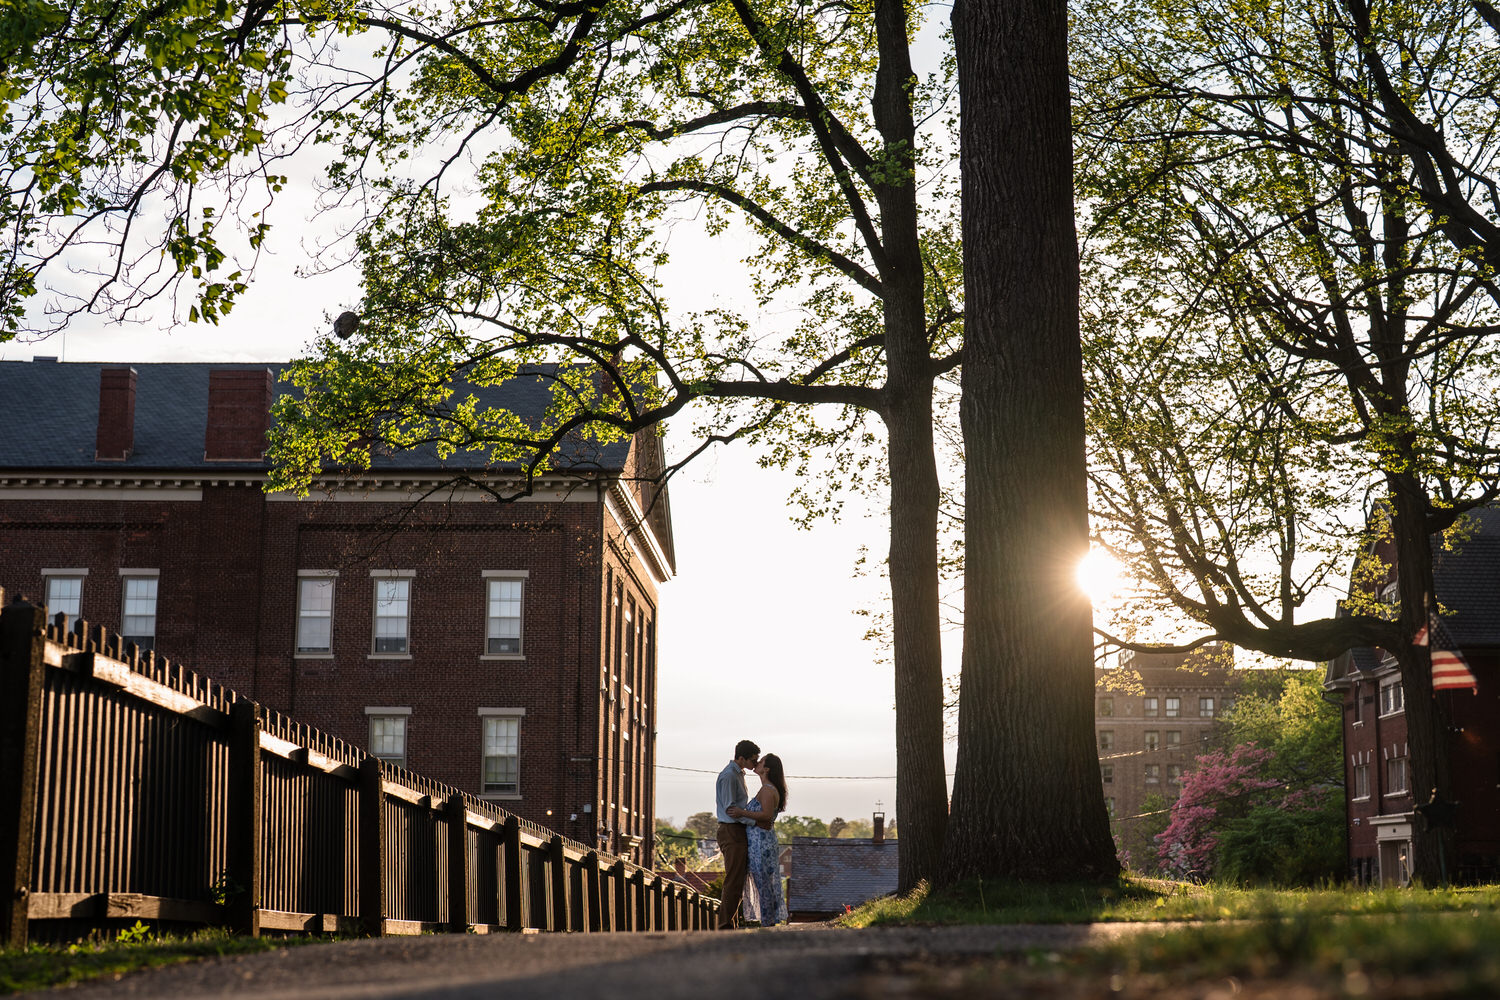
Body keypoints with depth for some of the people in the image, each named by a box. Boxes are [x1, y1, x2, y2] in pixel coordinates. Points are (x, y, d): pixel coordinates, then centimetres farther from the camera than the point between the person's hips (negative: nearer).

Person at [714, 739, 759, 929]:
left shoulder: (739, 774, 18)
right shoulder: (728, 776, -14)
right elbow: (730, 808, -19)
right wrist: (755, 822, -19)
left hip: (739, 833, 10)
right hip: (731, 832, -10)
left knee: (737, 883, 12)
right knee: (734, 882, -12)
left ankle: (732, 924, 16)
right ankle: (726, 926, -12)